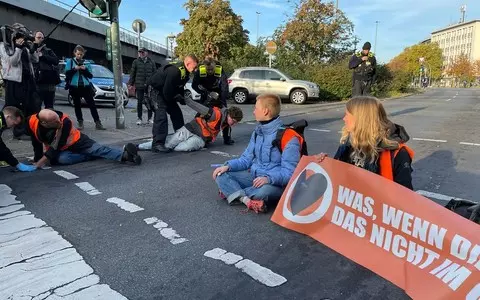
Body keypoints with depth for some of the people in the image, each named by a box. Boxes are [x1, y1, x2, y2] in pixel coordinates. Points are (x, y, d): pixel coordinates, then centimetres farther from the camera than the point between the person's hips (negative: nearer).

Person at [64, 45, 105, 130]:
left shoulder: (87, 63, 10)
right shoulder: (70, 61, 7)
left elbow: (90, 76, 8)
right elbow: (67, 73, 1)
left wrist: (85, 69, -9)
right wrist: (74, 69, -14)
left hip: (86, 86, 0)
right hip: (74, 86, 0)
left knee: (92, 104, -3)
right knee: (77, 105, 5)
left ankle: (98, 123, -2)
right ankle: (80, 123, 12)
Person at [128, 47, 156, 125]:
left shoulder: (151, 62, 8)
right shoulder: (136, 62, 5)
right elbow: (132, 73, 6)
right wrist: (131, 83, 0)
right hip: (139, 86, -1)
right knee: (139, 102, 4)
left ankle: (150, 118, 16)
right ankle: (139, 118, 13)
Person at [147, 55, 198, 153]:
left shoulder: (185, 73, -1)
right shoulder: (174, 71, -33)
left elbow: (179, 88, 9)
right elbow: (167, 93, -30)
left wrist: (182, 98, -6)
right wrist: (178, 98, -13)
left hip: (166, 92, 10)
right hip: (154, 90, -10)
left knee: (176, 112, 9)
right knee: (161, 114, -22)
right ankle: (157, 143, -23)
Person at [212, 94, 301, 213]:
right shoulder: (258, 131, 8)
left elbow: (289, 172, -19)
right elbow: (247, 159, 11)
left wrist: (269, 178, -35)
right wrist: (228, 166, -6)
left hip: (276, 183, -7)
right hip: (254, 176, 7)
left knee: (264, 191, -41)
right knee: (220, 174, -9)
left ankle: (232, 192, -15)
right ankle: (247, 200, -30)